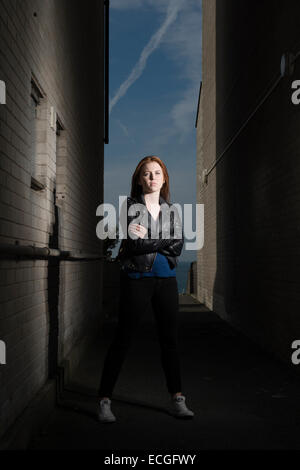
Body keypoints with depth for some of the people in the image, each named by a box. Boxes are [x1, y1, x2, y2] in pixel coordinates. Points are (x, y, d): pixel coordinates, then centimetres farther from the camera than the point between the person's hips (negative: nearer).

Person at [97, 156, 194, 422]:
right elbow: (132, 244, -15)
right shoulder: (130, 206, -1)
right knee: (123, 339, -1)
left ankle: (177, 400, 16)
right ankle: (105, 400, 7)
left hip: (167, 279, 4)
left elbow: (179, 247, -2)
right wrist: (164, 242, -8)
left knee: (170, 339, 7)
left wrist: (147, 241, -9)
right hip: (136, 278, -4)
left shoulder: (171, 210, 12)